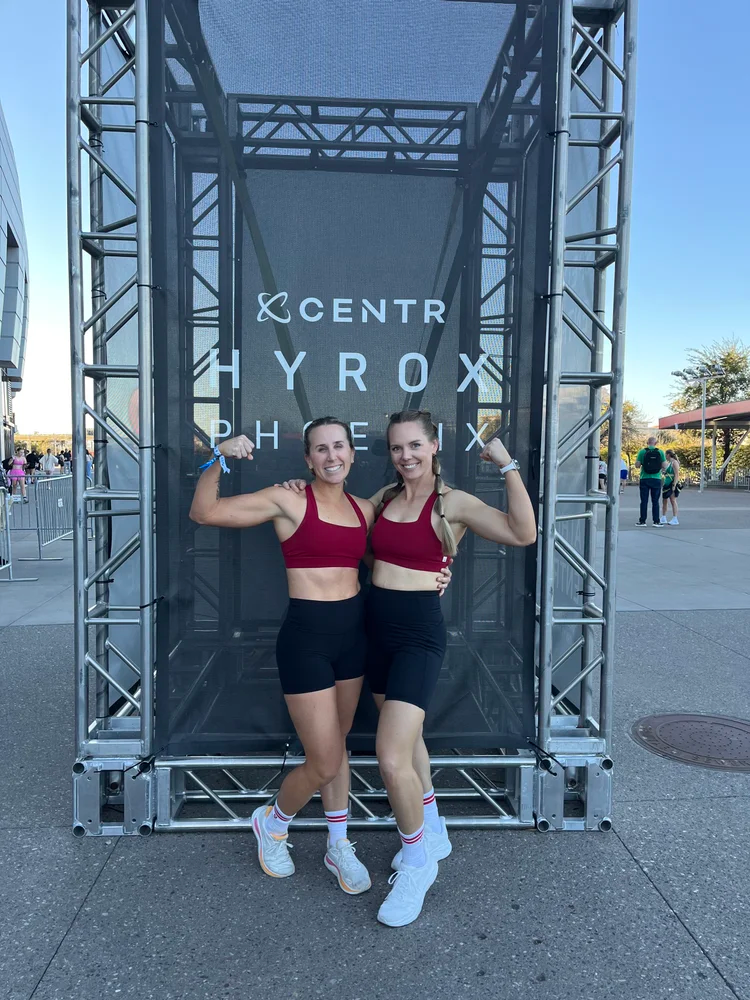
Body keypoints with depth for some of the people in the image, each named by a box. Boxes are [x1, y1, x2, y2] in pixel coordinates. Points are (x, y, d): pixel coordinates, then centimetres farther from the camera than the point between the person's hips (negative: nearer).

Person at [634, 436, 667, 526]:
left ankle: (642, 521, 6)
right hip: (656, 479, 1)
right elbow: (665, 466, -1)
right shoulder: (660, 452, -1)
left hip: (645, 479, -1)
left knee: (644, 501, 4)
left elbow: (637, 465, -4)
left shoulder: (642, 451, -4)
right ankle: (656, 521, 8)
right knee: (655, 501, 7)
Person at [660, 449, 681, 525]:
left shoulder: (674, 462, -9)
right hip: (667, 484, 9)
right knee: (664, 501, 10)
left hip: (672, 485, -9)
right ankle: (663, 518, 16)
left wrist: (674, 485, -21)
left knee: (673, 500, -8)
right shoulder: (669, 463, 18)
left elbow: (677, 475, -16)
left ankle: (675, 519, -6)